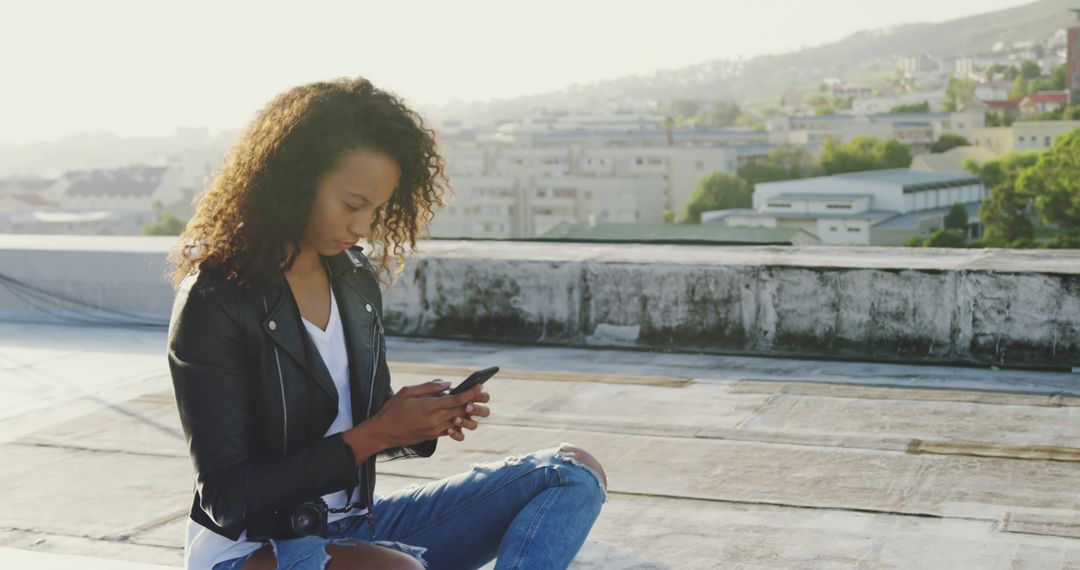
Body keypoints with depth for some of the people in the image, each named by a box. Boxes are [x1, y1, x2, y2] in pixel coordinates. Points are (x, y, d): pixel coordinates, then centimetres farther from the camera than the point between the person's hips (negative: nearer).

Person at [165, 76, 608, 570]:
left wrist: (429, 421, -7)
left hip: (353, 526, 8)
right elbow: (227, 499, -16)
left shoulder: (356, 280, 6)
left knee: (574, 474, -5)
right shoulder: (213, 302, -15)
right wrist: (372, 436, -21)